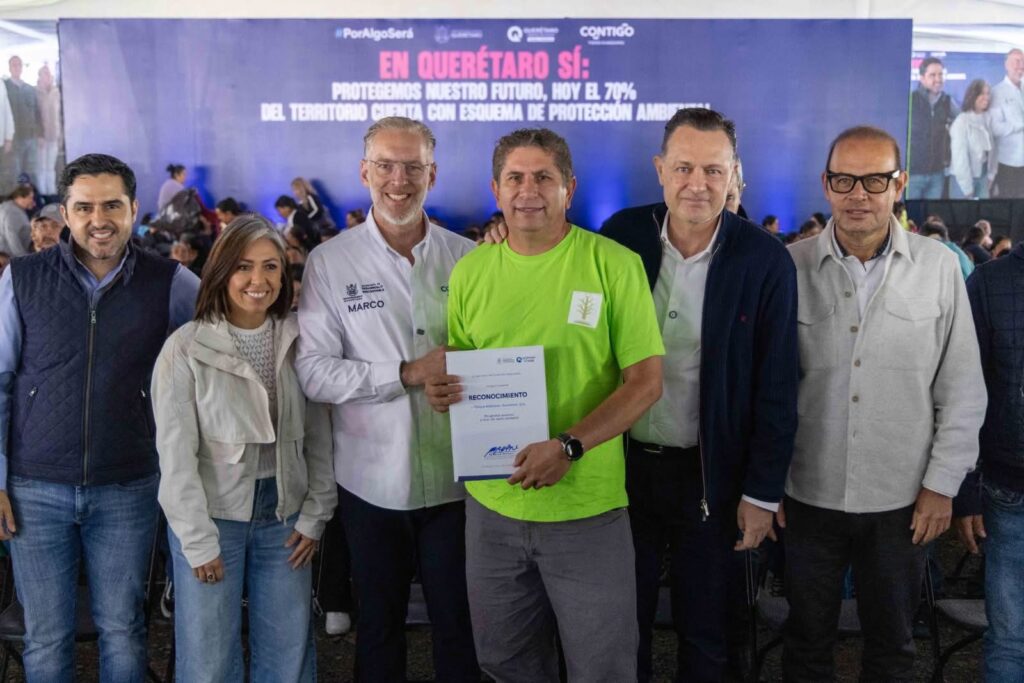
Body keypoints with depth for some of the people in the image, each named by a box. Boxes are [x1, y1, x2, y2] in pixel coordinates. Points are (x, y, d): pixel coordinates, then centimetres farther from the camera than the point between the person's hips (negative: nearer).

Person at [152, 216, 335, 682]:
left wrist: (314, 516, 1)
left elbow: (319, 437, 4)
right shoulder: (186, 347, -10)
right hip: (212, 518, -3)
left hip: (284, 517, 3)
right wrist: (198, 540, -11)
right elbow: (176, 453, -10)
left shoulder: (299, 341, 2)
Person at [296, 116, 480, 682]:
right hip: (372, 481, -1)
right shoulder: (330, 263, -4)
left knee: (459, 625, 14)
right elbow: (312, 372, -10)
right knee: (379, 624, 18)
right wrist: (409, 374, -18)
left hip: (456, 479, 1)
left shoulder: (467, 258, 2)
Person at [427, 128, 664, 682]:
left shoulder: (614, 265, -8)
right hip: (492, 504, 4)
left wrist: (569, 446, -22)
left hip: (587, 509, -3)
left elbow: (646, 381, -10)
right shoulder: (470, 270, 4)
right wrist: (442, 390, -10)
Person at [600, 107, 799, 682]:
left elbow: (776, 389, -7)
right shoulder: (620, 237, -5)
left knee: (705, 636, 16)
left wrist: (762, 493, -6)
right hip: (624, 462, 2)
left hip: (709, 473, -1)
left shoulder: (766, 261, -10)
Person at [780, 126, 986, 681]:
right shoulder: (790, 266, -5)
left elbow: (962, 391, 1)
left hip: (902, 501, 0)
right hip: (808, 494, 0)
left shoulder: (938, 267, -4)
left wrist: (942, 484, -1)